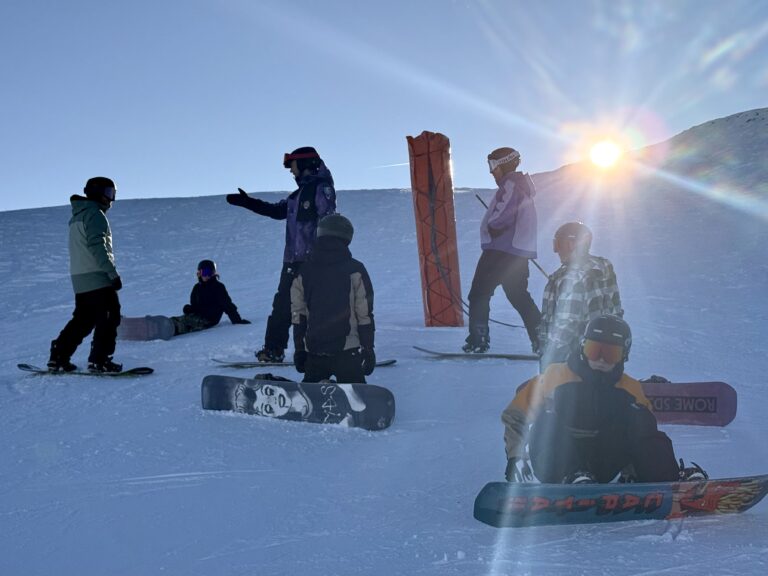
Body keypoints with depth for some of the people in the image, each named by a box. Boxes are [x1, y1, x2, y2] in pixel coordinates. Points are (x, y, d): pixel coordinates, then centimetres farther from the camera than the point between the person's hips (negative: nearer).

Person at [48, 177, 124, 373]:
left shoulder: (78, 215, 22)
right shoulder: (95, 213, -8)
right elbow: (96, 246, -19)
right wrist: (113, 273, -21)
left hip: (80, 279, 9)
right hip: (97, 278, -9)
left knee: (82, 320, 15)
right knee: (109, 318, -5)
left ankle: (58, 358, 15)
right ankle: (99, 360, -8)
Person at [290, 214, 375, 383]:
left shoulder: (303, 272, 5)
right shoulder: (355, 270, -5)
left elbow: (298, 316, 8)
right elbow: (365, 314, -4)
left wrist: (299, 349, 16)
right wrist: (368, 348, 4)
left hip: (313, 351, 3)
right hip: (348, 350, -3)